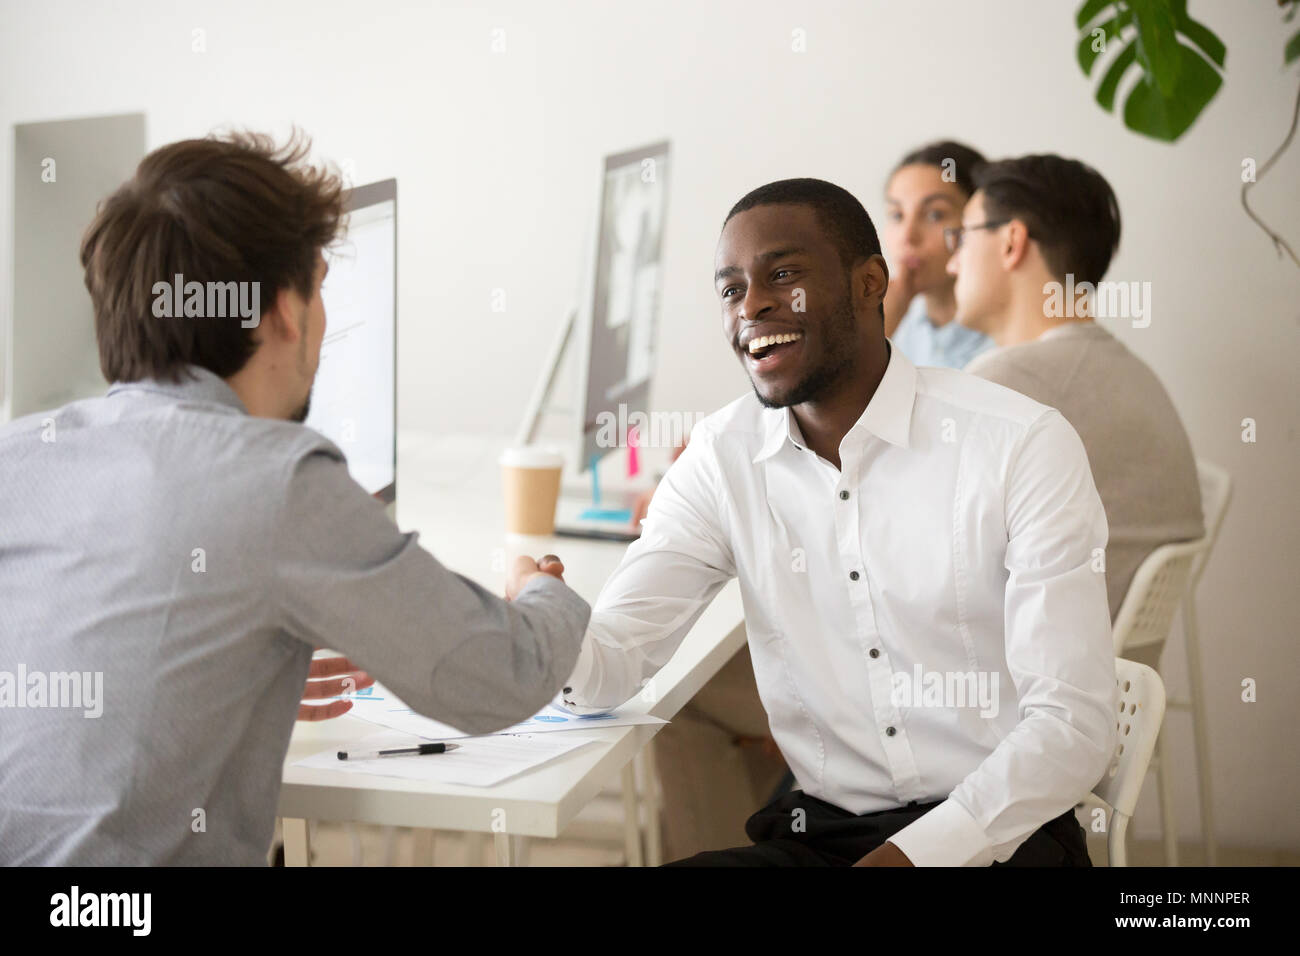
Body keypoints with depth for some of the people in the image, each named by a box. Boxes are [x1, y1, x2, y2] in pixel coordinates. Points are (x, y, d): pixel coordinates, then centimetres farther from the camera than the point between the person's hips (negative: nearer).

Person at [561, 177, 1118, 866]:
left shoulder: (1024, 446, -9)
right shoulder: (722, 458, 4)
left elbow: (1074, 727, -13)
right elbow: (609, 666, -2)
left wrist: (909, 855, -25)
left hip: (998, 835, -2)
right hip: (816, 833, 3)